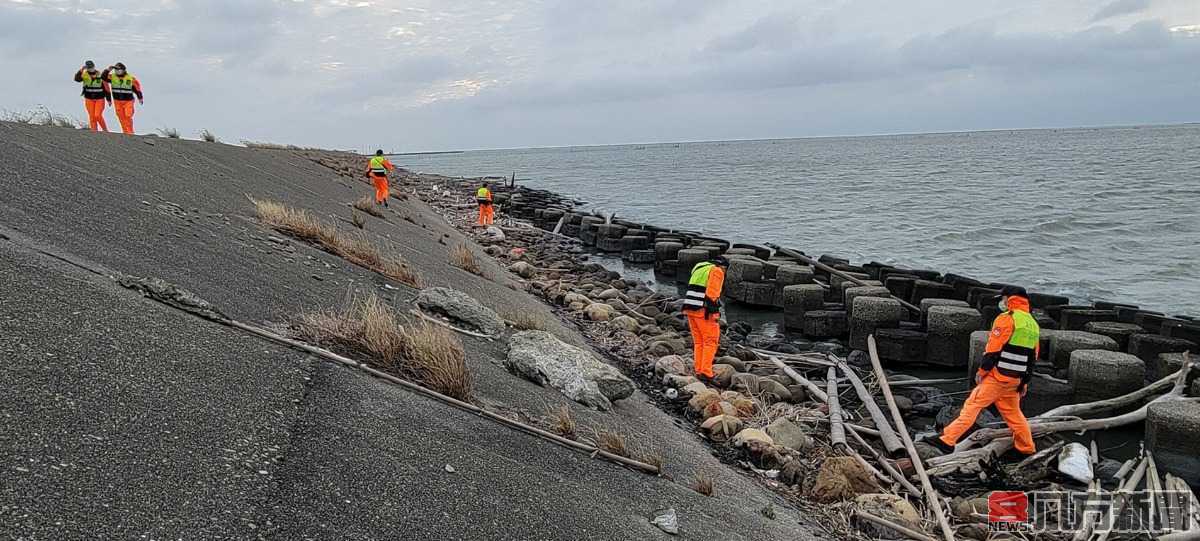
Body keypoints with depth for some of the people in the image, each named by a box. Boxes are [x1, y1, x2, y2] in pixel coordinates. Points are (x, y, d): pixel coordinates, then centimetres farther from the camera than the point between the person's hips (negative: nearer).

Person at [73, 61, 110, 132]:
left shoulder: (101, 75, -10)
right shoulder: (84, 75, -4)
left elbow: (106, 88, -5)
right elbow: (77, 79, -21)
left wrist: (109, 99, -2)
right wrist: (81, 70, -33)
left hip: (100, 99, -3)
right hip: (89, 99, 3)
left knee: (98, 116, -13)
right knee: (92, 117, 4)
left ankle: (105, 130, 6)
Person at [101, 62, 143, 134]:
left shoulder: (131, 78, -8)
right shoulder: (112, 76, -1)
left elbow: (137, 87, 0)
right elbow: (103, 77, -6)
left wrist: (140, 98, 3)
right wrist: (108, 70, -18)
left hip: (128, 101, -3)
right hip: (117, 101, 3)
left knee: (128, 117, -12)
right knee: (121, 118, 6)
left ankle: (130, 132, -2)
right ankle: (125, 132, 14)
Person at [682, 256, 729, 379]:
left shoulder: (699, 268, 22)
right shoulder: (717, 271, -3)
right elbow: (712, 291, -15)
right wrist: (713, 313, -18)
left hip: (691, 309, 8)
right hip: (704, 310, -8)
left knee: (698, 342, 12)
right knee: (711, 341, -3)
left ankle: (699, 372, 9)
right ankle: (706, 372, -10)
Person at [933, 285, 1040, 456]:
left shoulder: (1007, 318, -11)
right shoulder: (1033, 324, 14)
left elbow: (994, 349, -15)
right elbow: (1033, 357, 17)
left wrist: (982, 371, -7)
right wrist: (1025, 382, 22)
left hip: (997, 375, -7)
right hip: (1015, 379, 7)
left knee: (973, 405, -7)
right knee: (1013, 412, 22)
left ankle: (948, 440, -10)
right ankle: (1027, 448, 29)